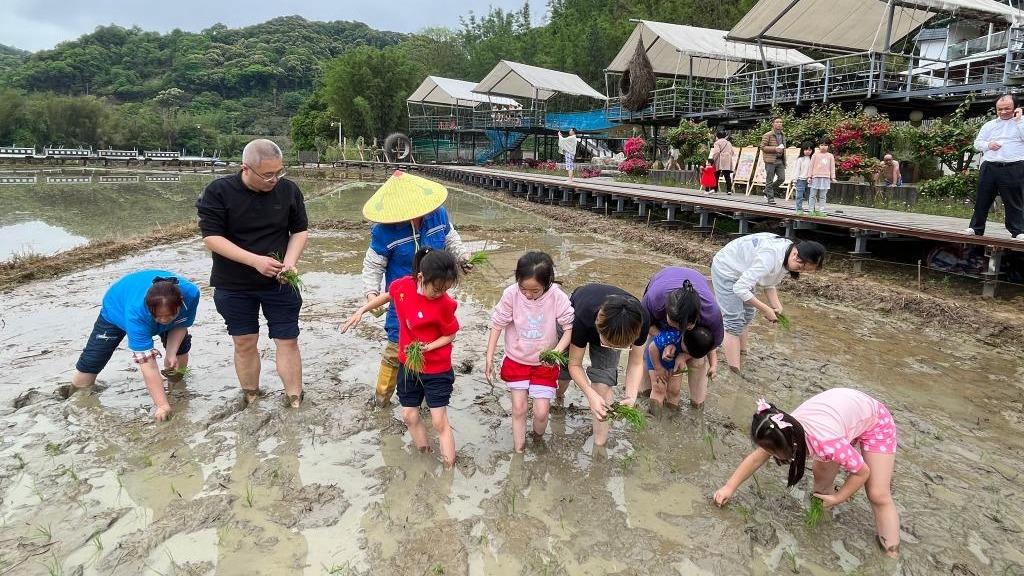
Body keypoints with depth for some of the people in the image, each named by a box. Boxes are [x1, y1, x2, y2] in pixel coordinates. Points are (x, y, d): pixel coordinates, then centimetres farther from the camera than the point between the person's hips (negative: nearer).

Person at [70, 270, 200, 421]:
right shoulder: (136, 311, -48)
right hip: (116, 309, -3)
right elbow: (147, 363, -47)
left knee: (181, 349, -8)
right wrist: (162, 405, -48)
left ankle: (174, 383, 20)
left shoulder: (191, 293, -40)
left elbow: (180, 325, -18)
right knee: (89, 364, -4)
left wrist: (171, 354, -34)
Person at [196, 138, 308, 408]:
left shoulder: (289, 190, -7)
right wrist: (255, 260, -24)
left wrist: (289, 262, -15)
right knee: (244, 343, 8)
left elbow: (300, 231, 3)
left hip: (278, 284, 1)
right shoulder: (218, 191, -13)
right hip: (233, 285, -1)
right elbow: (211, 237, -15)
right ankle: (251, 399, 27)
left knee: (288, 341, 1)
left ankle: (295, 401, 12)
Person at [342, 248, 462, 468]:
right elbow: (387, 296, 11)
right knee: (409, 416, 13)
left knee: (439, 421, -2)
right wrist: (361, 311, 13)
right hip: (407, 365, 5)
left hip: (436, 370, -5)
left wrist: (426, 347, -25)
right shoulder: (403, 285, -13)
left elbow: (450, 335, -11)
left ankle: (449, 468, 7)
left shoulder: (444, 304, -25)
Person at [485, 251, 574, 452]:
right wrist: (489, 359, -8)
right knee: (519, 408, 6)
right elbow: (497, 325, -11)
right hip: (516, 361, 0)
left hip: (544, 364, 0)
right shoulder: (511, 294, -23)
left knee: (541, 412, 2)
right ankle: (518, 451, 26)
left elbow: (569, 327, -16)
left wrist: (557, 351, -33)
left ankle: (538, 438, 35)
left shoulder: (557, 297, -24)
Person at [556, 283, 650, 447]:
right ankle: (557, 398, 46)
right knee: (563, 371, 8)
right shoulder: (583, 318, -44)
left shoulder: (641, 320, -38)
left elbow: (636, 363, -21)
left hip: (612, 332, 1)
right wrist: (591, 395, -43)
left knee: (603, 385, -11)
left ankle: (600, 444, 6)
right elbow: (575, 365, -28)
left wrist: (631, 395, -37)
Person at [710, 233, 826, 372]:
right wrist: (766, 310, -28)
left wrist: (777, 307, -13)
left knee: (747, 315, 13)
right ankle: (734, 370, -10)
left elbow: (770, 285, 3)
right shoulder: (770, 257, -37)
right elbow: (740, 289, -36)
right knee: (734, 321, -12)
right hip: (725, 270, -9)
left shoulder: (786, 258, -9)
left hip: (741, 272, 9)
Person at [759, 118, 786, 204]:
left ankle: (767, 191, 18)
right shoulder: (768, 135, -6)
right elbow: (763, 147, -9)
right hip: (771, 161, -6)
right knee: (770, 180, -2)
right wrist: (775, 149, -19)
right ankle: (770, 198, 6)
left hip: (780, 160, 6)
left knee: (782, 178, -1)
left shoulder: (783, 135, 16)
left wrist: (785, 160, 20)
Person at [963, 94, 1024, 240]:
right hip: (990, 167, 3)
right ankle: (976, 228, 14)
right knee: (982, 200, 6)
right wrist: (988, 145, -4)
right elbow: (977, 143, 16)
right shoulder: (989, 125, 17)